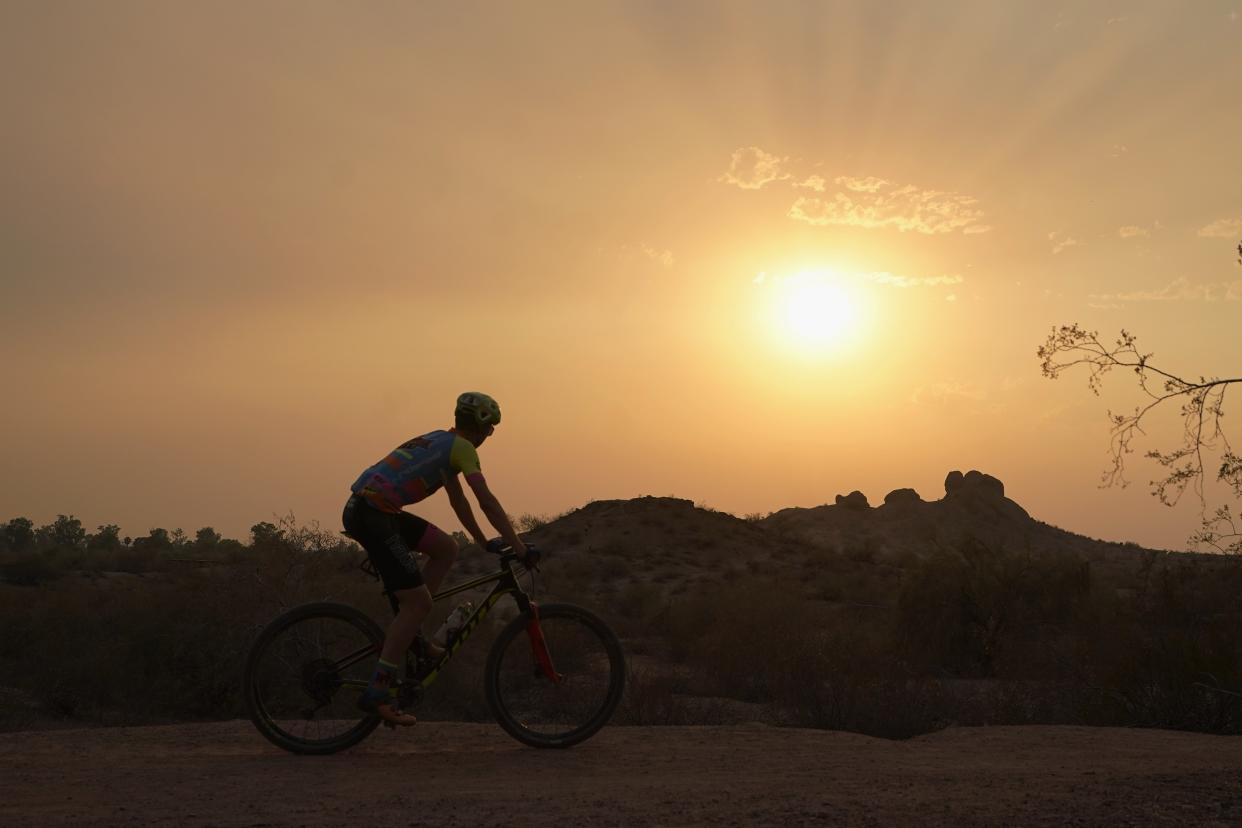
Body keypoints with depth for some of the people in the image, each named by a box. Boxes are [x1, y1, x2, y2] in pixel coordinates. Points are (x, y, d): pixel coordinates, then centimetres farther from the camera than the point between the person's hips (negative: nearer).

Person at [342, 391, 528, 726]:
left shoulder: (442, 442, 25)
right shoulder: (461, 447, -3)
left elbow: (457, 499, 32)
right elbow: (487, 501, -10)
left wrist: (484, 542, 36)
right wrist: (519, 546, -7)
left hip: (365, 510, 9)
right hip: (373, 514, -9)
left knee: (446, 548, 16)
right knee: (418, 601, -7)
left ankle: (410, 633, 17)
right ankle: (377, 693, -8)